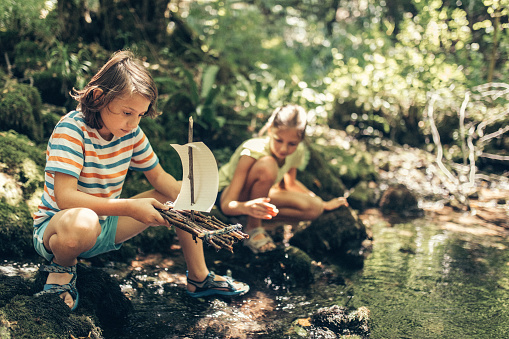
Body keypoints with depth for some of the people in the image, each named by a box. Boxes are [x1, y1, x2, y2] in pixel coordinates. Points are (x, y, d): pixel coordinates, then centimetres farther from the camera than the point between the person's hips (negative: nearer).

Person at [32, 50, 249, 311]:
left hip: (105, 227, 7)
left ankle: (199, 278, 13)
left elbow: (158, 176, 5)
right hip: (55, 227, -6)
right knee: (82, 222, -44)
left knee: (177, 196, 2)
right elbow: (65, 196, -33)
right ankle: (62, 268, -8)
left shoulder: (132, 133, -6)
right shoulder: (71, 130, -24)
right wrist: (130, 208, -38)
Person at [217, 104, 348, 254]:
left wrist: (323, 204, 14)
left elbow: (289, 183, 10)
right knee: (267, 166, -37)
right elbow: (227, 205, -37)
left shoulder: (297, 151, -14)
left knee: (314, 209, -16)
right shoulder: (252, 152, -33)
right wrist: (247, 207, -60)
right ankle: (252, 228, -20)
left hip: (259, 195, 6)